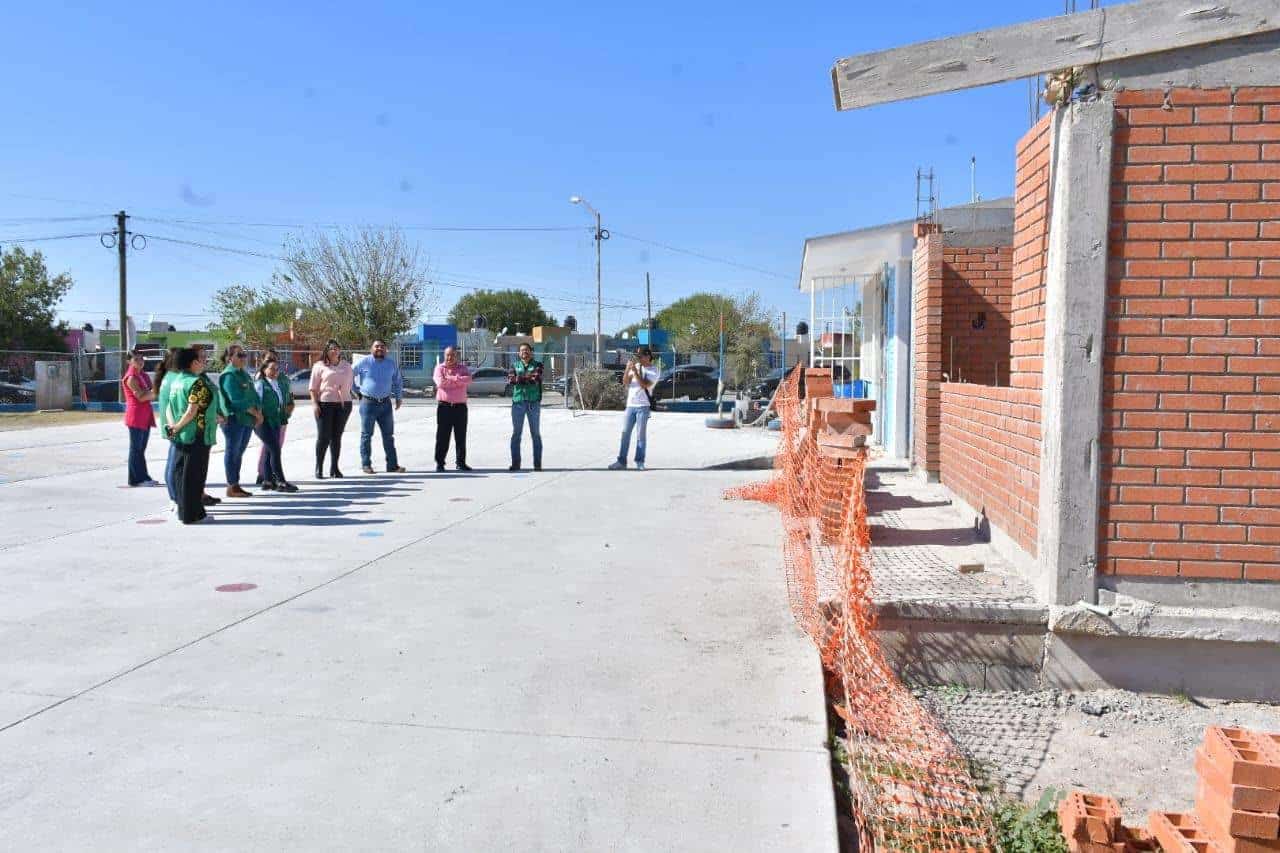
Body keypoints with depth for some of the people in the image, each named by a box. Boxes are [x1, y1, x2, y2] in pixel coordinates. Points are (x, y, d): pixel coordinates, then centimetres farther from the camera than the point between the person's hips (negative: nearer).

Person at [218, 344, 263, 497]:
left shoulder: (245, 374, 16)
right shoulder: (228, 375, -11)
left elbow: (253, 394, 15)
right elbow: (237, 400, -19)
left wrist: (259, 412, 0)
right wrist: (255, 413, -14)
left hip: (248, 420, 8)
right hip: (234, 419, -8)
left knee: (239, 452, 12)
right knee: (232, 452, -2)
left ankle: (236, 485, 18)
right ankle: (231, 487, 3)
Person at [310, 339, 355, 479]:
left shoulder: (346, 365, 14)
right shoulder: (320, 366, 3)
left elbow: (351, 382, 19)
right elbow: (313, 387, -1)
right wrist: (314, 404, -10)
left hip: (343, 403, 3)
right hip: (325, 403, -3)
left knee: (337, 436, 7)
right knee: (323, 436, -4)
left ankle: (334, 468, 13)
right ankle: (319, 468, 5)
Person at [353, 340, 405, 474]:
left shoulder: (392, 364, 8)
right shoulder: (364, 362, -3)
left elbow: (398, 382, 19)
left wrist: (398, 398, 16)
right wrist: (357, 391, 5)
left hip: (386, 404, 4)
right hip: (368, 403, -4)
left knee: (388, 435, 6)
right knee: (366, 435, 3)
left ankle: (392, 465, 10)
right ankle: (366, 465, 10)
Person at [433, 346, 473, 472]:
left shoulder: (463, 368, 9)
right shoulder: (440, 368, 5)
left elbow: (468, 380, -12)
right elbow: (440, 382, -14)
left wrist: (450, 378, -13)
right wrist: (459, 380, -7)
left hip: (460, 406, 2)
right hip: (444, 406, -2)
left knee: (461, 436, 4)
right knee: (442, 436, 0)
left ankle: (461, 462, 11)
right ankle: (439, 463, 6)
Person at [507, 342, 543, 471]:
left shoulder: (537, 365, 9)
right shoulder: (515, 366, 13)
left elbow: (537, 378, -11)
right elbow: (510, 379, -6)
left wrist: (520, 378, -7)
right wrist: (529, 378, -12)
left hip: (534, 402, -1)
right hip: (518, 402, 1)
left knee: (535, 433, 3)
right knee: (516, 433, 1)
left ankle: (537, 464, 6)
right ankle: (515, 463, 6)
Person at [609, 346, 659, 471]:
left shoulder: (653, 371, -4)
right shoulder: (636, 366, 9)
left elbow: (644, 385, -17)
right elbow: (625, 382, 4)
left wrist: (635, 371, -19)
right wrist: (627, 369, -10)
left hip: (643, 406, -5)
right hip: (630, 405, 5)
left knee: (641, 434, -3)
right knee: (625, 433, 3)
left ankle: (640, 462, 2)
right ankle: (621, 461, 5)